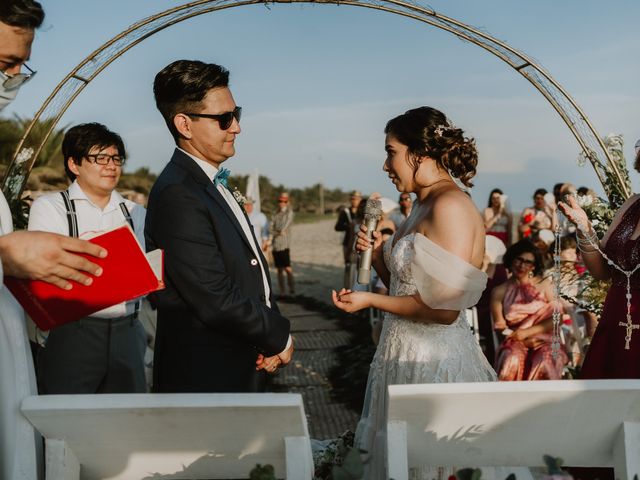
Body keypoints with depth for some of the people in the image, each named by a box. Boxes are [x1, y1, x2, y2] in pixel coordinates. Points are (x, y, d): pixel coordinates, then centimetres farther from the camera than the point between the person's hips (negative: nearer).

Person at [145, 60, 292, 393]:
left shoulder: (213, 184, 9)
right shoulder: (178, 195, -21)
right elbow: (216, 301, -24)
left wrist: (269, 340, -2)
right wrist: (280, 337, -9)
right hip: (206, 379, -9)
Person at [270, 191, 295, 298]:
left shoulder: (289, 213, 5)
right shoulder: (275, 214, 15)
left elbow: (286, 224, -10)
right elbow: (270, 228, 3)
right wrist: (278, 233, -12)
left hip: (284, 244, -4)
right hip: (275, 245, 4)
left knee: (287, 268, -11)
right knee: (279, 269, 5)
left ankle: (292, 289, 0)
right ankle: (282, 292, 9)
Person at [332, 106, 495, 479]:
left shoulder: (451, 206, -18)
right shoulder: (424, 205, 11)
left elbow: (444, 308, -22)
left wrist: (370, 301, -13)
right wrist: (378, 254, 1)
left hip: (433, 360, -9)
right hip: (407, 352, 9)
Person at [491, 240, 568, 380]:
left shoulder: (544, 284, 9)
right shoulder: (499, 291, 8)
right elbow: (500, 326, 3)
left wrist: (527, 332, -10)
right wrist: (524, 340, -13)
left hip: (545, 339, 0)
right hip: (516, 340, 0)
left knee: (545, 361, -34)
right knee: (512, 361, -34)